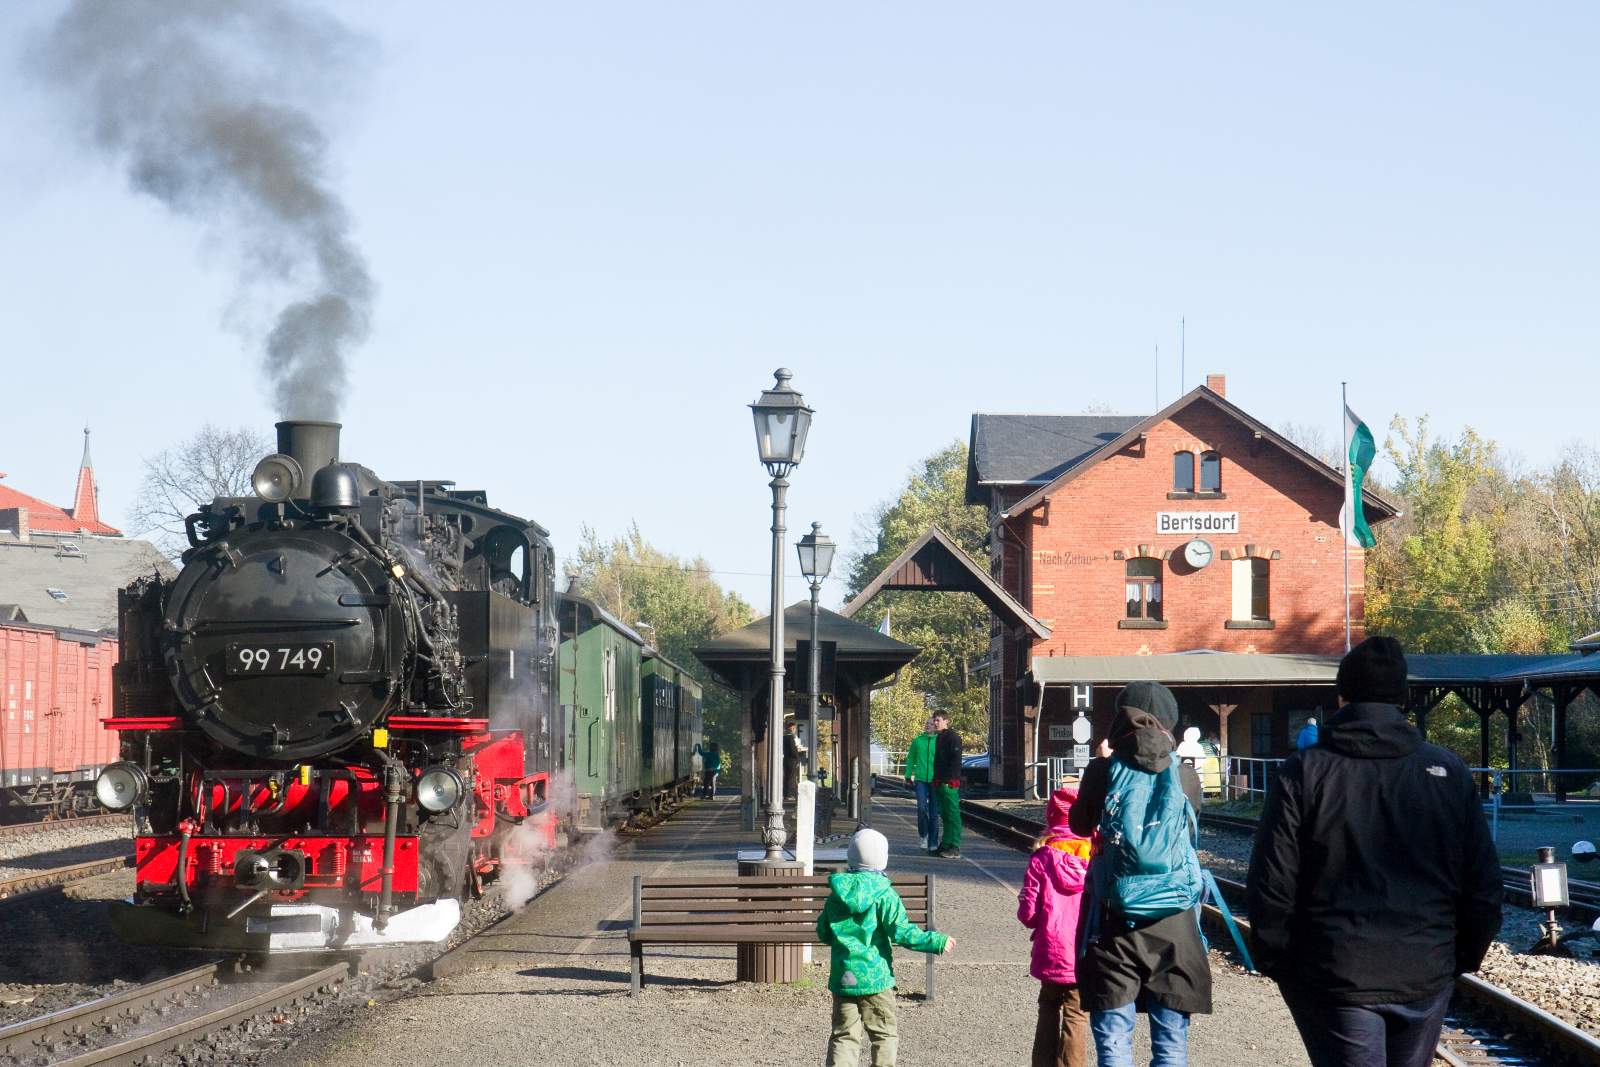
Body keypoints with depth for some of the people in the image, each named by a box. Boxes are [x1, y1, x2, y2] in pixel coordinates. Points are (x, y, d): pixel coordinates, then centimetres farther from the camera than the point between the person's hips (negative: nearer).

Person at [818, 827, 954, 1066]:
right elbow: (901, 932, -17)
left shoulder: (837, 892, 4)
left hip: (841, 976, 4)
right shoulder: (884, 894, -10)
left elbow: (823, 932, 10)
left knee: (843, 1037, 8)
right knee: (884, 1034, 10)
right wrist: (937, 942, -11)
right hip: (874, 977, -4)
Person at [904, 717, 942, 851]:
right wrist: (908, 777, 9)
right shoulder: (917, 740, 7)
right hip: (920, 780, 1)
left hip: (935, 780, -1)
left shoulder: (940, 741, 1)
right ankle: (924, 835, 6)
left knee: (934, 812, 2)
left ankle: (933, 842, 9)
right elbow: (910, 759, 14)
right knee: (922, 808, -16)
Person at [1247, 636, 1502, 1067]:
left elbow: (1271, 884, -8)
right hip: (1426, 975, 3)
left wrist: (1274, 960, 4)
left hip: (1333, 978, -3)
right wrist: (1464, 957, 16)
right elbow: (1483, 883, 4)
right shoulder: (1449, 773, 2)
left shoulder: (1304, 772, -6)